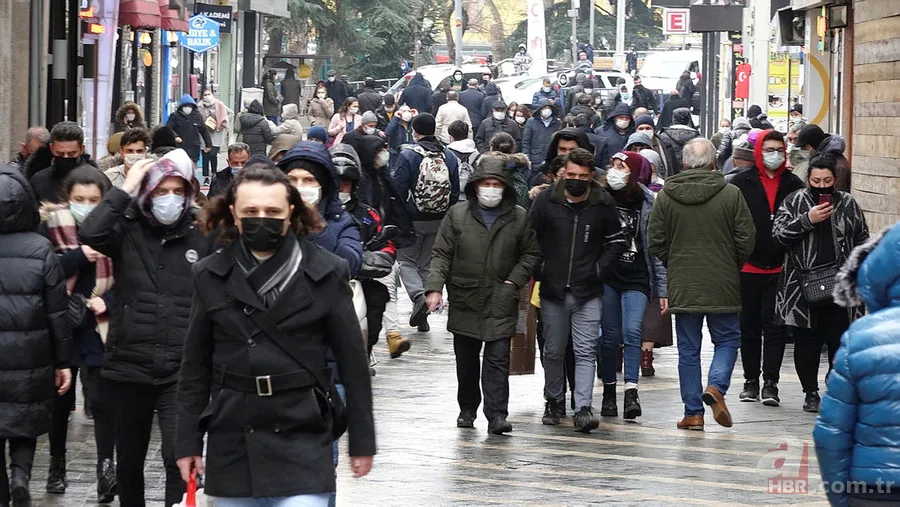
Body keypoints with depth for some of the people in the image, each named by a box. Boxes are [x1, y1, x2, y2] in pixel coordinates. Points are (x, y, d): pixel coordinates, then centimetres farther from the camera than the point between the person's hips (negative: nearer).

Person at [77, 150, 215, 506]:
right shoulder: (127, 231, 1)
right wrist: (125, 190, -15)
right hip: (128, 369, 1)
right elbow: (89, 235, -19)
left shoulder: (202, 237, 2)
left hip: (181, 372, -1)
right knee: (129, 461, 15)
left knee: (179, 457, -17)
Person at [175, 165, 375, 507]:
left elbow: (352, 362, 1)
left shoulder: (325, 274, -3)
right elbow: (195, 367, 8)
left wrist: (362, 440, 1)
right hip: (232, 443, 3)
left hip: (302, 442, -3)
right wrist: (188, 442, 5)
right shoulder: (211, 276, 3)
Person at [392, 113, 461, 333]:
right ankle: (423, 317, 14)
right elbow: (455, 193, 5)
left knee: (406, 260, 9)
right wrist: (447, 215, 15)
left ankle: (419, 297, -18)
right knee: (428, 264, 14)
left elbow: (398, 189, -13)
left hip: (413, 220, -4)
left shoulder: (408, 155, -14)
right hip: (439, 222, 4)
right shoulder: (450, 157, 1)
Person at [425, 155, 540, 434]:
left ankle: (497, 415, -10)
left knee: (498, 359, -8)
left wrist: (515, 281, -3)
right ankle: (467, 409, 27)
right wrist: (435, 287, -8)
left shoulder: (519, 218, 3)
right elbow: (442, 254, 2)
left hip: (501, 304, -1)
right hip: (464, 301, 1)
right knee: (466, 360, 12)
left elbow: (531, 254, 11)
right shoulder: (457, 215, 3)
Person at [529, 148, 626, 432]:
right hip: (552, 291, 1)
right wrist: (538, 269, -2)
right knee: (553, 352, 11)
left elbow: (616, 242, 11)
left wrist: (599, 269, 0)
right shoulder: (546, 201, -1)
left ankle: (584, 408, -11)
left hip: (588, 292, -1)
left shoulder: (603, 204, 1)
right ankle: (554, 402, 27)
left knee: (585, 352, -7)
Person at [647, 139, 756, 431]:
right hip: (723, 286, -1)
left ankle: (693, 412, 8)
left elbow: (655, 242, 0)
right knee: (727, 339, 14)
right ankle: (716, 387, -10)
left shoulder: (666, 196, -2)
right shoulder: (731, 194, -6)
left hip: (682, 286, 1)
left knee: (688, 349, 9)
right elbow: (747, 239, -4)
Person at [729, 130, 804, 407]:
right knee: (749, 326, 9)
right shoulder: (741, 183, 0)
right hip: (747, 267, 0)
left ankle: (770, 383, 4)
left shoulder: (794, 185, 5)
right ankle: (751, 380, 19)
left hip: (780, 269, 0)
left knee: (775, 327, 0)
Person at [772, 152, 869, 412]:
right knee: (806, 343, 4)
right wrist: (807, 220, -16)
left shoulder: (848, 204, 8)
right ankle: (811, 393, 16)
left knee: (839, 342, 1)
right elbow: (779, 234, -5)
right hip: (803, 287, -1)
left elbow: (862, 242, 14)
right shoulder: (794, 202, 4)